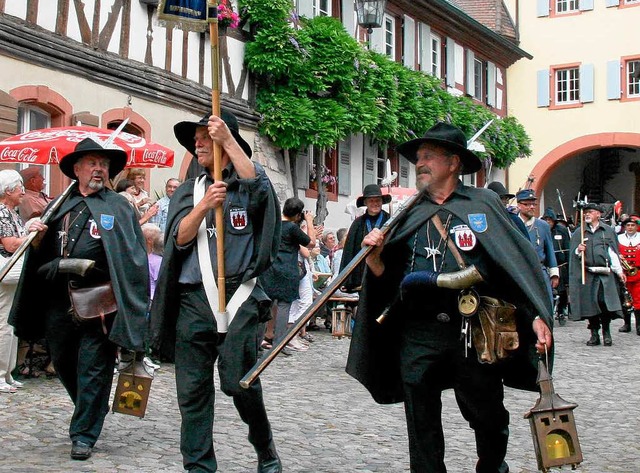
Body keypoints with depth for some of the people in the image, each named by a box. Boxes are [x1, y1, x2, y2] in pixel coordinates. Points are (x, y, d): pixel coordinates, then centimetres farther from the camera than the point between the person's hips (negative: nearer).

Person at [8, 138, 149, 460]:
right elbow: (40, 254, 15)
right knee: (64, 364, 18)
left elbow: (132, 258, -5)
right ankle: (90, 411, 40)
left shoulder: (118, 207, 1)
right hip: (58, 304, 5)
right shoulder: (59, 206, 11)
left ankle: (84, 433, 12)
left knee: (93, 369, 1)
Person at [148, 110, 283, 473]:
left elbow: (260, 190, -16)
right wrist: (204, 205, -11)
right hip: (193, 300, 4)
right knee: (192, 389, 1)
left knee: (238, 381, -10)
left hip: (238, 297, -4)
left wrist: (228, 140, -14)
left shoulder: (247, 182, 9)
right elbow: (180, 238, 5)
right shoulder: (188, 191, 18)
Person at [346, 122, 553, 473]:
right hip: (417, 335, 2)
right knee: (422, 431, 6)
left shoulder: (483, 204, 4)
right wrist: (374, 258, -8)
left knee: (488, 419, 11)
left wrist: (537, 315, -12)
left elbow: (518, 260, -1)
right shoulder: (409, 216, 13)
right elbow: (388, 279, 13)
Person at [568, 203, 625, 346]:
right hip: (587, 274, 1)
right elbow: (573, 254, 10)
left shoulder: (608, 231, 9)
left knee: (606, 302, -7)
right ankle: (594, 334, 10)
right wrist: (578, 250, -12)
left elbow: (613, 252, 8)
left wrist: (619, 271, 3)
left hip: (605, 273, -1)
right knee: (590, 303, -1)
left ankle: (606, 333, 7)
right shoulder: (579, 232, 11)